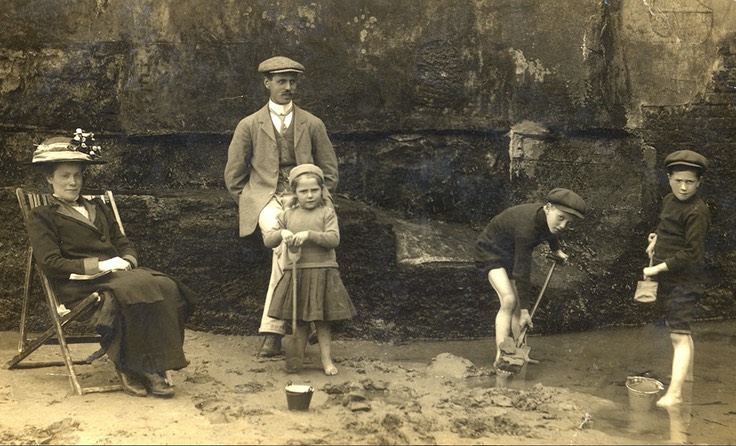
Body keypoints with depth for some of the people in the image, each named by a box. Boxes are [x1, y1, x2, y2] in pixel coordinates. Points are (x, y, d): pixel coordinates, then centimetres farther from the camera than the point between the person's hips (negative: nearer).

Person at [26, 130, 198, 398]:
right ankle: (128, 368, -23)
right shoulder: (41, 217, 9)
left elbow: (124, 243, 23)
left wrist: (127, 261, -2)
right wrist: (99, 265, -13)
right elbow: (51, 264, -4)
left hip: (118, 274, 6)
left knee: (167, 287, -26)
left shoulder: (98, 208, 29)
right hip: (79, 284, -6)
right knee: (137, 289, -36)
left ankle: (154, 368, -26)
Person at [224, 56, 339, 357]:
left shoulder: (312, 124, 13)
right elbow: (234, 175, 14)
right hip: (266, 199, -1)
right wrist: (251, 207, 6)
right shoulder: (249, 126, 10)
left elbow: (329, 170, 18)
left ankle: (272, 331, -17)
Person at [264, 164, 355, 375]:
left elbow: (334, 239, -13)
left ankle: (326, 358, 15)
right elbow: (267, 240, 5)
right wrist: (282, 233, -15)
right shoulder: (287, 215, 7)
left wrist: (309, 234, -23)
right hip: (295, 273, 2)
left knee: (323, 320, 5)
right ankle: (297, 358, 20)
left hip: (322, 273, -2)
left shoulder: (326, 213, 0)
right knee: (298, 320, 9)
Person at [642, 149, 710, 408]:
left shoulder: (696, 212, -19)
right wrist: (657, 239, 11)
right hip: (668, 279, 9)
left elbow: (692, 253, -23)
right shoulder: (669, 201, 8)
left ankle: (675, 392, -16)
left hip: (684, 279, -9)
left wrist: (658, 268, -22)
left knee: (678, 334, -13)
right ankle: (687, 374, 40)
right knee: (681, 329, 23)